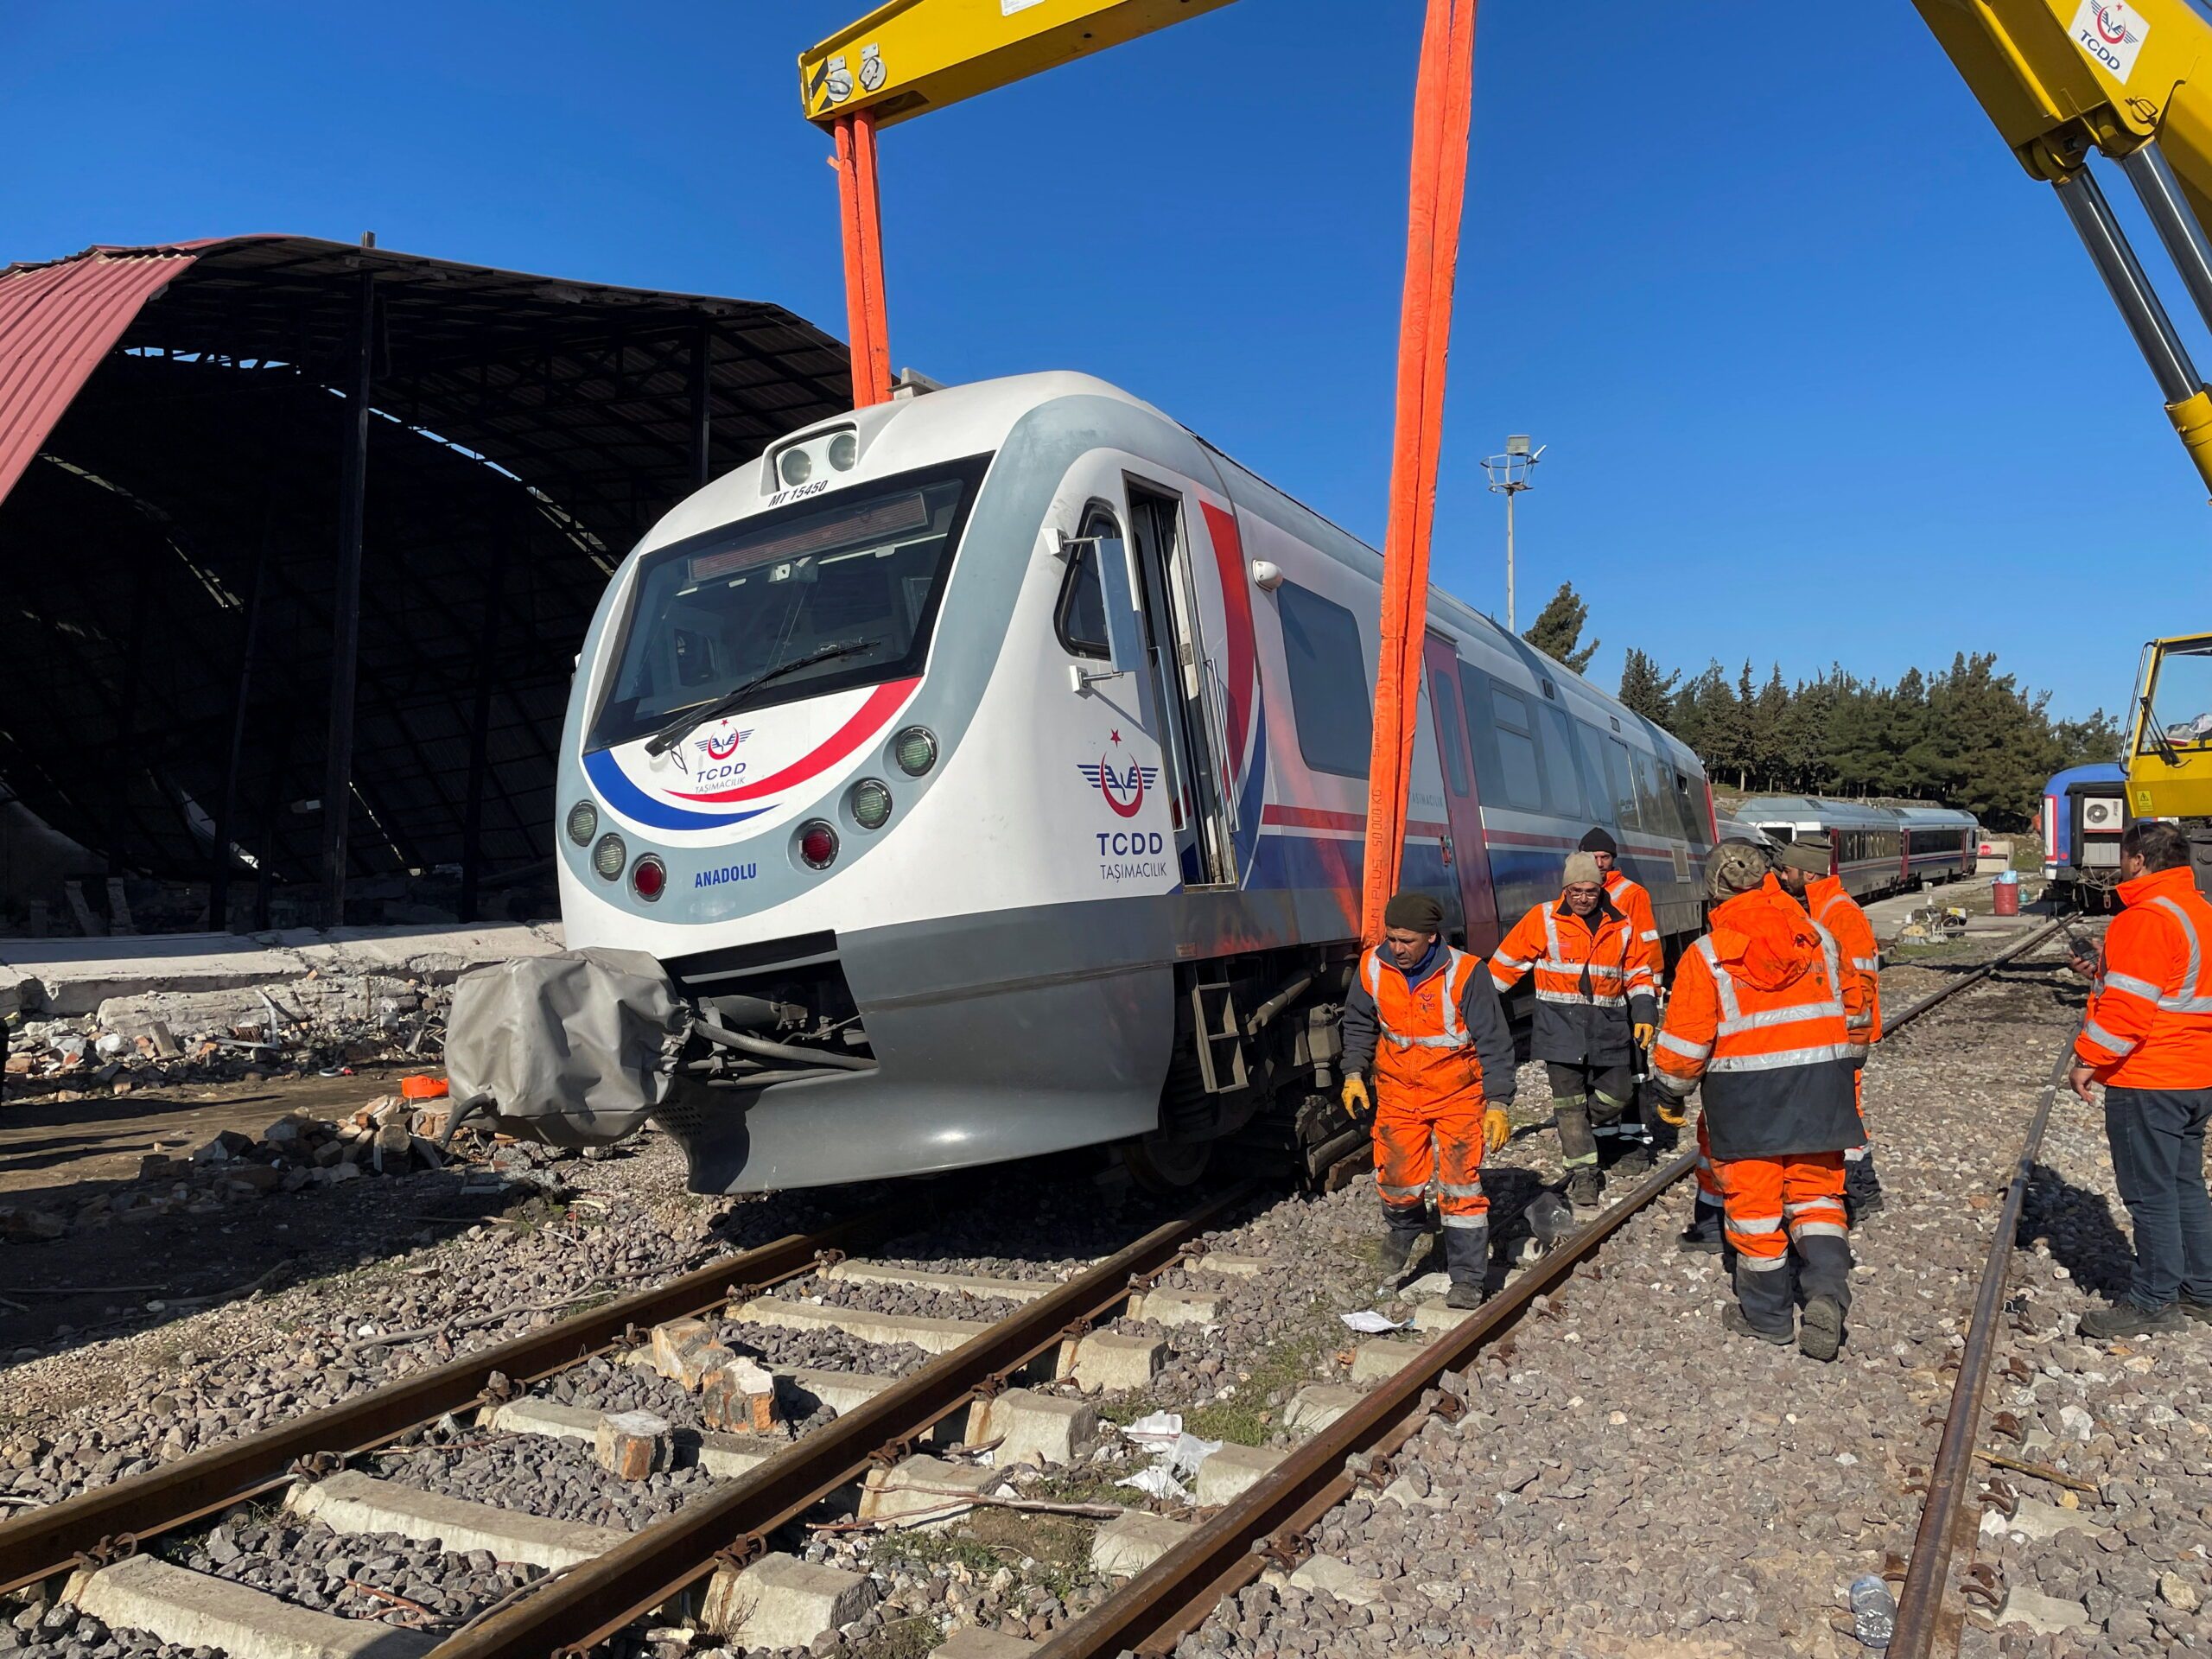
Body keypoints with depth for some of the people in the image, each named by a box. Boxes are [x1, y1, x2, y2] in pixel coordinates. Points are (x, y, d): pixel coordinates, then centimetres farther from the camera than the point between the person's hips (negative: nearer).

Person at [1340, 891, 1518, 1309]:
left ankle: (1466, 1282, 9)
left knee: (1460, 1188, -4)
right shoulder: (1373, 968, -8)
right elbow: (1359, 1025, 9)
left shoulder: (1465, 973, -20)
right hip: (1398, 1094, 4)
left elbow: (1494, 1043, -14)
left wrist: (1497, 1103, -16)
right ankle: (1399, 1246, 38)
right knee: (1397, 1182, 7)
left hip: (1459, 1094, -3)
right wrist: (1354, 1074, 0)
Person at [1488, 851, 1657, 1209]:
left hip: (1608, 1025, 3)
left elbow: (1638, 974, 16)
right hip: (1561, 1023, -3)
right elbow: (1507, 963, 4)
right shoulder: (1543, 920, -1)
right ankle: (1581, 1172, 11)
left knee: (1617, 1093, 3)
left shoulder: (1621, 926, 7)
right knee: (1568, 1100, 0)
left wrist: (1644, 1015, 3)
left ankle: (1579, 1133, 32)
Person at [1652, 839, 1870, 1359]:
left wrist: (1674, 1092, 9)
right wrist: (1843, 1070, 30)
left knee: (1754, 1203, 9)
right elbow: (1853, 1016, 14)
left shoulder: (1706, 956, -10)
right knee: (1815, 1193, 17)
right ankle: (1826, 1292, -1)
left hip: (1745, 1098, -3)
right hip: (1819, 1089, 4)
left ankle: (1767, 1316, 20)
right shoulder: (1819, 938, 3)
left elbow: (1683, 1046, -9)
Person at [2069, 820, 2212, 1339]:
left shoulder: (2145, 918, -19)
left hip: (2147, 1082, -10)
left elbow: (2128, 1005, -23)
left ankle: (2153, 1301, 7)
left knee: (2150, 1193, -1)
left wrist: (2089, 1059, -16)